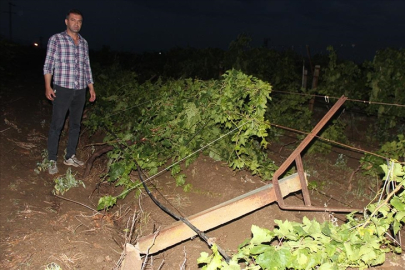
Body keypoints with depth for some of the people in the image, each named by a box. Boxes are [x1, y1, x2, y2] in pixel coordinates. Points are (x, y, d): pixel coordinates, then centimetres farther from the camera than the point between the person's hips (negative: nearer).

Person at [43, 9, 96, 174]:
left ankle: (70, 157, 21)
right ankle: (52, 160, 7)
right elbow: (48, 64, -3)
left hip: (80, 91, 5)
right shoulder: (56, 39, 0)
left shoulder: (84, 43, 13)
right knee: (56, 125, -2)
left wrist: (91, 86, 13)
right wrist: (48, 86, -12)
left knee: (75, 125, 10)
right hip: (62, 89, -5)